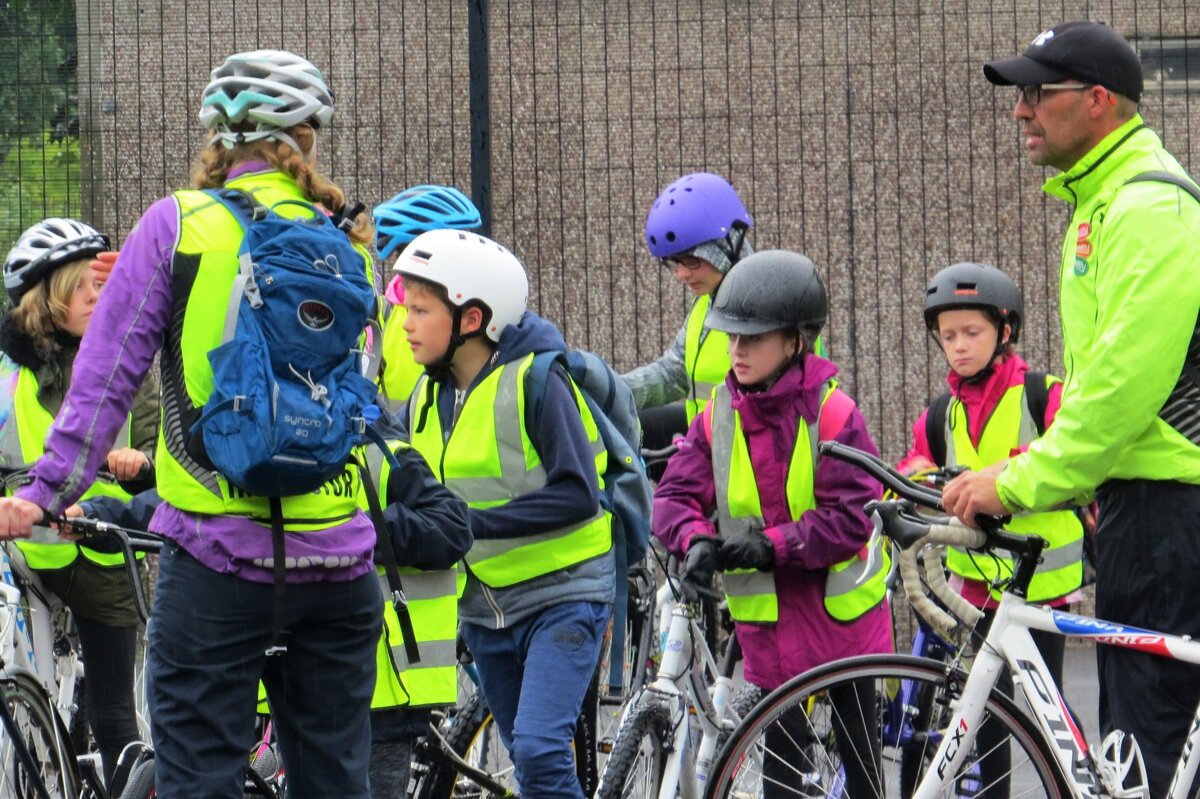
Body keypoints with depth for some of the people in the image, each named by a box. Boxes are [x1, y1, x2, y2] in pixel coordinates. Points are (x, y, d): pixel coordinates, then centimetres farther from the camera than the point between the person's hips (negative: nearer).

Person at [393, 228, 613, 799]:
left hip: (564, 595, -7)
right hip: (485, 606, 7)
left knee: (539, 750, -20)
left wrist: (475, 522, -26)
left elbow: (577, 495, -22)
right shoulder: (426, 399, 5)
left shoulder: (536, 381, -16)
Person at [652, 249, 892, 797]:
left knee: (860, 743, 10)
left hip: (839, 604, -3)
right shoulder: (718, 416, 0)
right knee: (783, 748, 7)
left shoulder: (832, 413, -14)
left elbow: (851, 516, -18)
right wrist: (696, 541, -22)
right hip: (766, 613, 3)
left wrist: (775, 545, -23)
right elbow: (676, 494, -1)